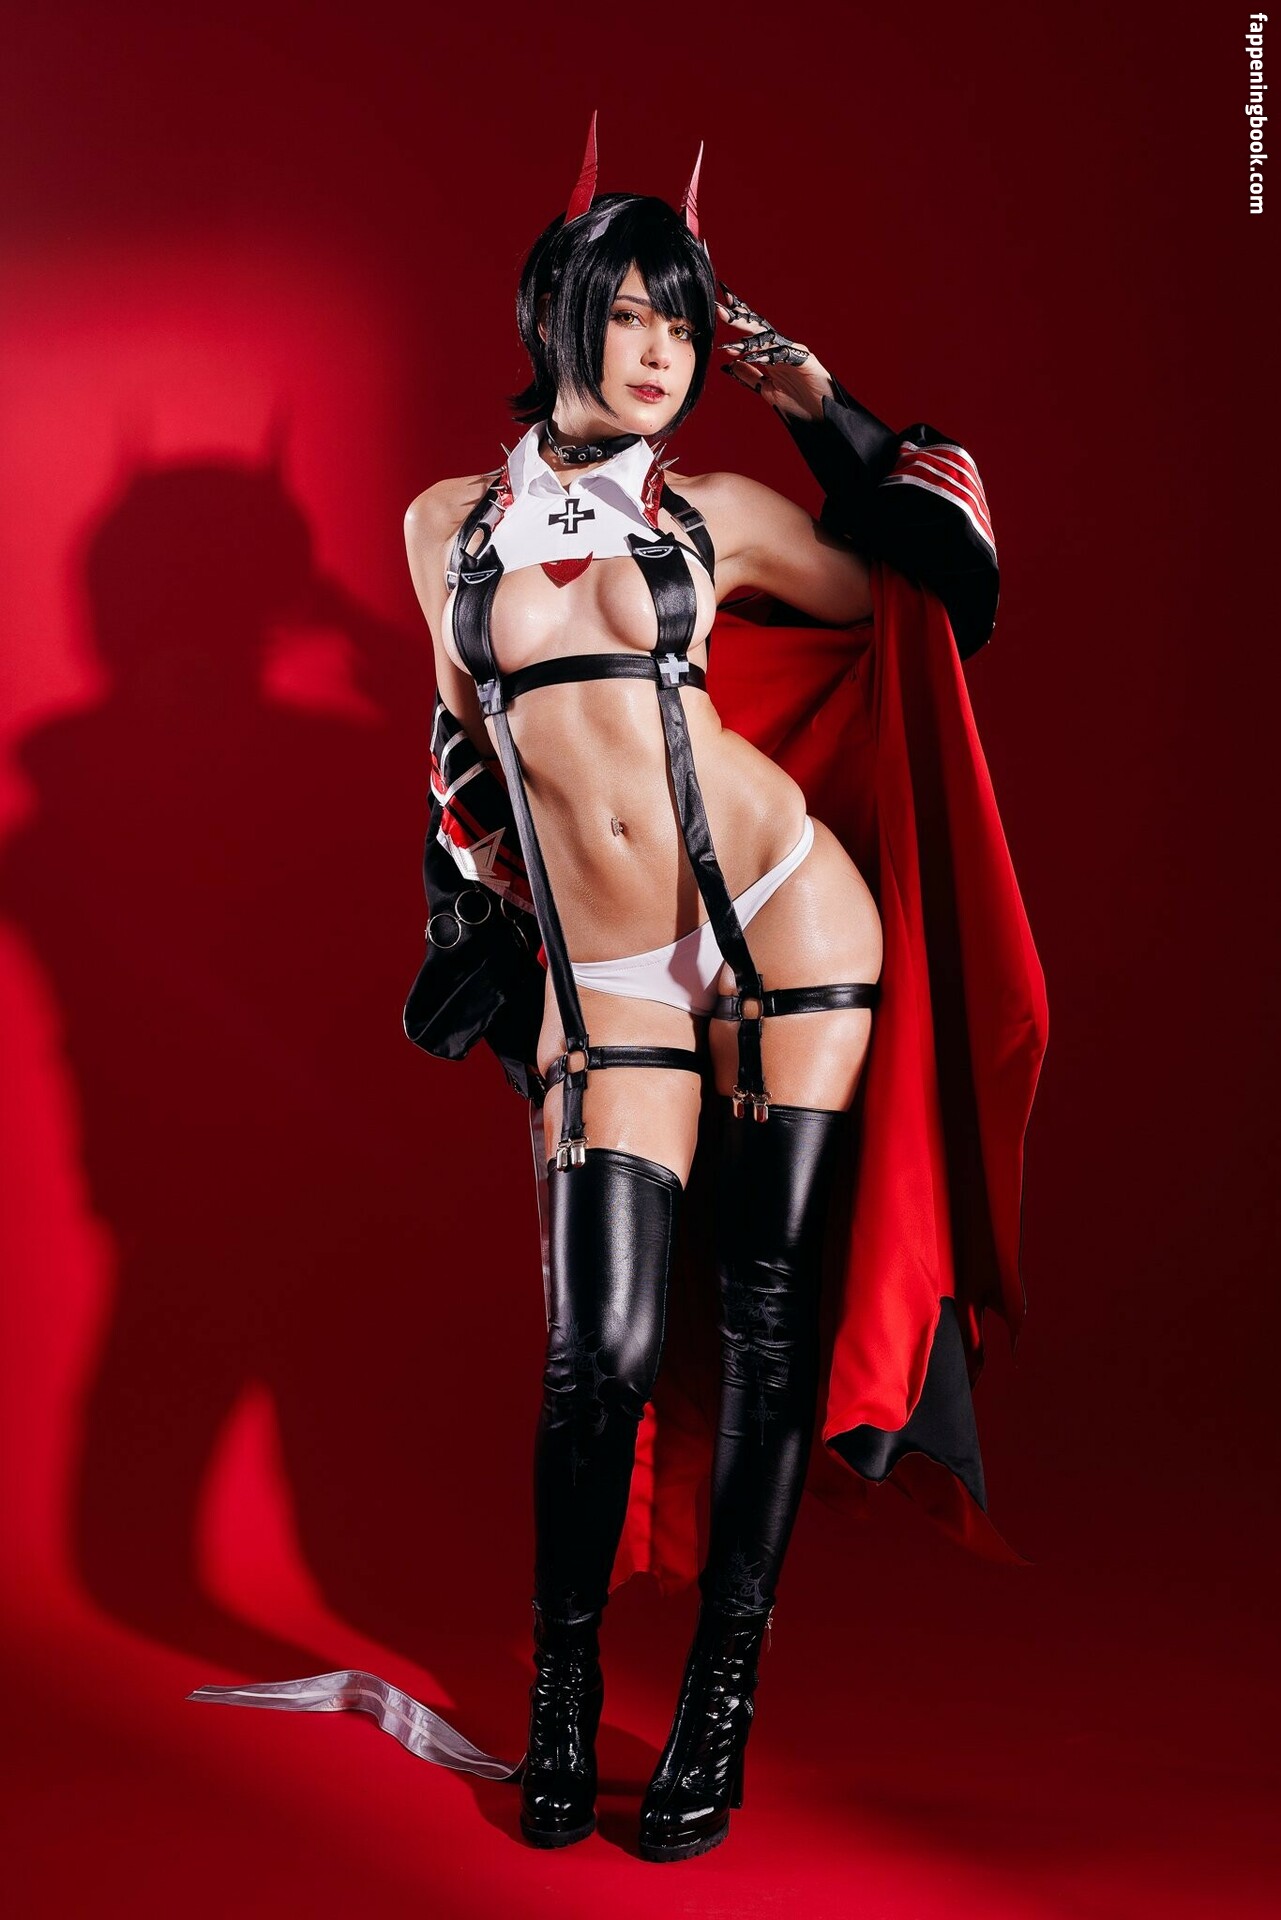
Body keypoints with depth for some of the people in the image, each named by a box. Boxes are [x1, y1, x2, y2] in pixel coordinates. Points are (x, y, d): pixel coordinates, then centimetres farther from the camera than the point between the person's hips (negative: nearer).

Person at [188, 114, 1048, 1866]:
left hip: (785, 916, 0)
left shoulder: (715, 515, 5)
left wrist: (827, 406, 9)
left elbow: (935, 582, 15)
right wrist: (475, 920, 22)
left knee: (770, 1313, 2)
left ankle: (723, 1701, 17)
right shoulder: (450, 523, 8)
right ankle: (562, 1694, 19)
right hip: (602, 982, 0)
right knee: (603, 1349, -5)